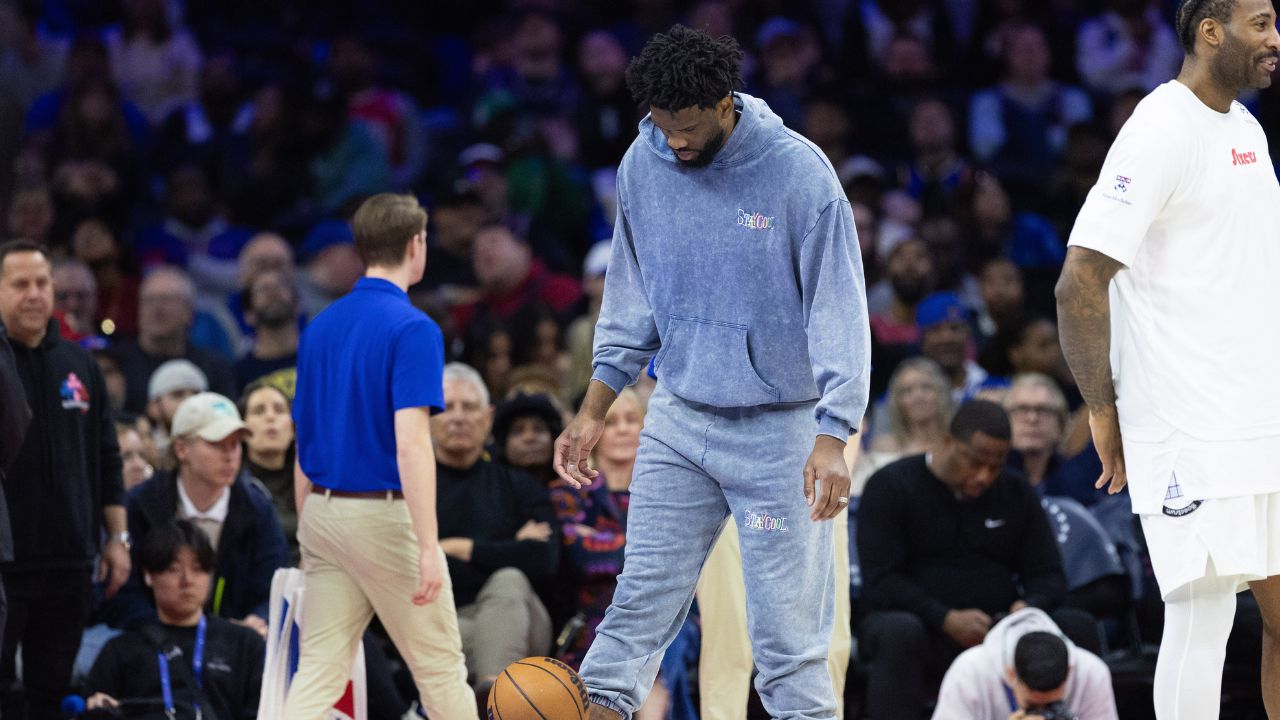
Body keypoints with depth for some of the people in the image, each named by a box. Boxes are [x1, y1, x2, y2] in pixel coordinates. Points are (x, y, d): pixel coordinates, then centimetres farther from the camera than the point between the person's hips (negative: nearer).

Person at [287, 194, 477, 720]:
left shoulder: (320, 327, 10)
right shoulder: (412, 329, -12)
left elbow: (302, 446, 14)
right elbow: (411, 444, -21)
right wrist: (428, 546, -24)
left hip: (322, 514, 6)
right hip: (384, 515, -6)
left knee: (317, 677, 2)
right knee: (440, 668, 7)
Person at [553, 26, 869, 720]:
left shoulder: (799, 173, -13)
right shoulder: (643, 166, 1)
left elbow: (837, 310, -13)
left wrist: (831, 439, -21)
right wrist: (594, 410, 9)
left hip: (779, 428, -4)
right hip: (677, 421, 4)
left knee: (787, 630, -6)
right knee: (641, 599, -1)